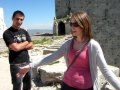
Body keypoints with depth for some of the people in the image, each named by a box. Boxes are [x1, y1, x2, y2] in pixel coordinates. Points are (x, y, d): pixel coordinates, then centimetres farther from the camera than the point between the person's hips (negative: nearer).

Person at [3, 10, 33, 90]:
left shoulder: (24, 32, 10)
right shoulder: (7, 33, -10)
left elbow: (31, 45, 4)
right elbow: (15, 48, -20)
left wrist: (19, 46, -12)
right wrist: (26, 42, -3)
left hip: (27, 62, 6)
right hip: (16, 64, -6)